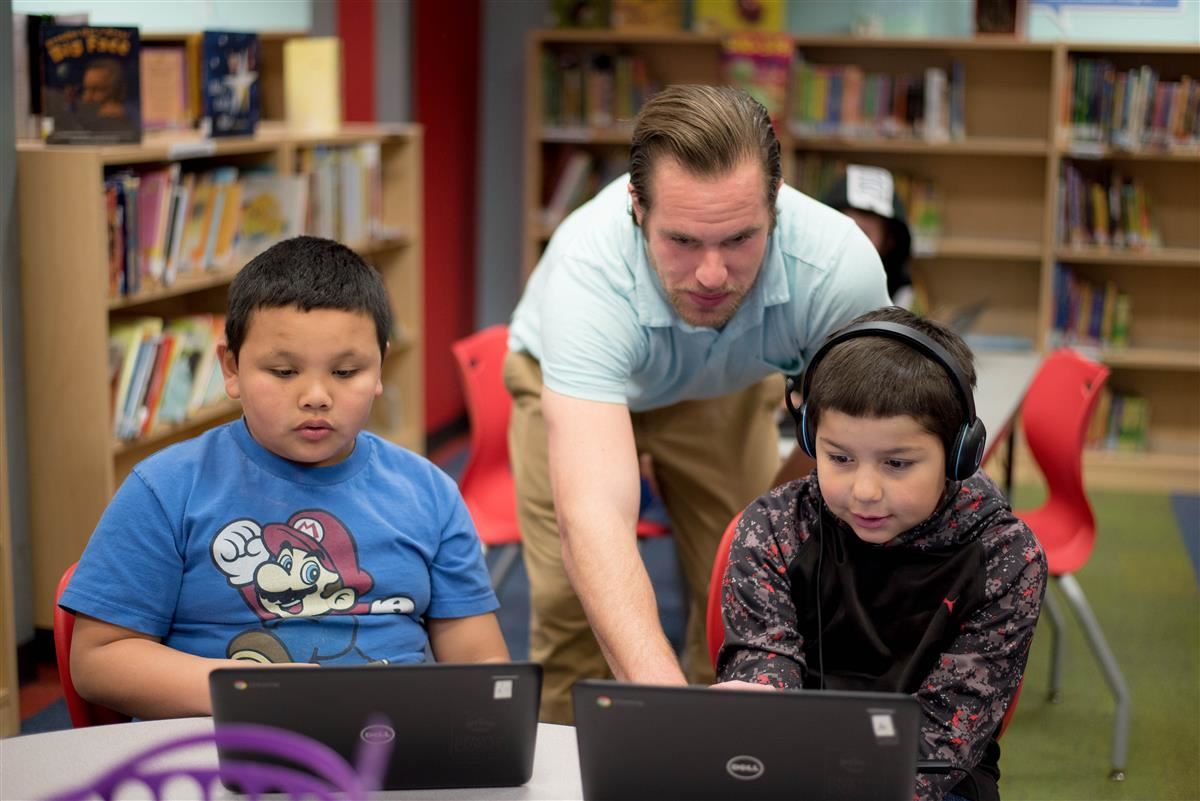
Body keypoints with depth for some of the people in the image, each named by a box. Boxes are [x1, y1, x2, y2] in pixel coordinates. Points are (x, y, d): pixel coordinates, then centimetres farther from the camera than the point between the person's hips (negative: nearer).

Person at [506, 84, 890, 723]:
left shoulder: (839, 265, -38)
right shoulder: (589, 271, -46)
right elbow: (593, 518, -57)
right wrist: (663, 699, -69)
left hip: (725, 387, 2)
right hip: (571, 380, -2)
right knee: (574, 607, -10)